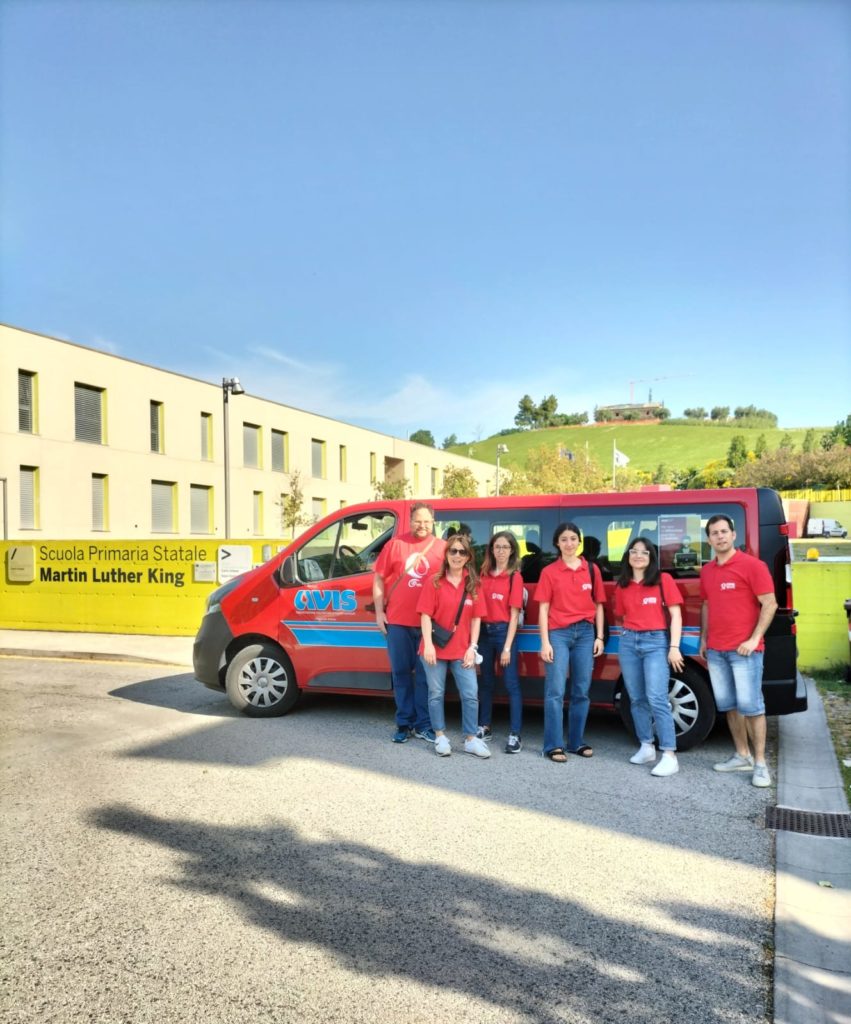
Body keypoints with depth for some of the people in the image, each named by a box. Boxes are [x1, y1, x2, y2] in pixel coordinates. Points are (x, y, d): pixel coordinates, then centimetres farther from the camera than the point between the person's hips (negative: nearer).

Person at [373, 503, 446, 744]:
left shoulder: (442, 548, 3)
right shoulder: (395, 544, 4)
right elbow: (379, 579, 7)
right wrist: (379, 612, 2)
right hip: (397, 621, 1)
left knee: (425, 674, 5)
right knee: (401, 672, 9)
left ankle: (423, 725, 15)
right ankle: (404, 723, 20)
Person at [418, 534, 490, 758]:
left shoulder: (473, 585, 5)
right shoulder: (434, 582, -3)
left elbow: (476, 618, 5)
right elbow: (425, 615, -7)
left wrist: (472, 647, -2)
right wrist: (428, 645, -14)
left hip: (462, 650, 2)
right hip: (436, 648, -2)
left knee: (470, 695, 0)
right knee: (436, 693, 7)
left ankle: (470, 739, 12)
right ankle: (440, 736, 20)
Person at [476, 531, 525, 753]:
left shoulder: (515, 577, -7)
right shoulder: (484, 574, 6)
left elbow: (514, 615, -9)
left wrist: (507, 647, -13)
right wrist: (474, 636, -2)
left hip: (503, 631, -5)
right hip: (484, 630, 5)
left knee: (511, 684, -2)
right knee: (486, 681, 15)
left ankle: (515, 735, 2)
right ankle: (484, 727, 27)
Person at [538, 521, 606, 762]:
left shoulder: (592, 570, 8)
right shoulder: (549, 571, 1)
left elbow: (598, 606, 11)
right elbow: (543, 609, -2)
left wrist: (599, 637, 4)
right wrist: (545, 642, -9)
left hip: (585, 633, 3)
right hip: (558, 633, -3)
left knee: (582, 691, 8)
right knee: (555, 691, -6)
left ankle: (576, 742, 19)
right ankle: (554, 745, 0)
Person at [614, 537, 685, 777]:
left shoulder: (663, 580, -1)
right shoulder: (622, 586, 11)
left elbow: (675, 615, -3)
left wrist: (674, 646, -10)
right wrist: (630, 634, 4)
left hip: (656, 641, -5)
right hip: (628, 642, 5)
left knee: (656, 699, -14)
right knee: (637, 699, 8)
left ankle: (669, 756, -12)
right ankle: (646, 747, 19)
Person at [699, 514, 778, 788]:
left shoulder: (752, 565, -7)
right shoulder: (707, 570, 12)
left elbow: (770, 604, -9)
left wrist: (754, 639, -15)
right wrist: (703, 639, 15)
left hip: (744, 649, -6)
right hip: (715, 650, 6)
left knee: (751, 705, -4)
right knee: (728, 705, 11)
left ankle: (760, 763, 5)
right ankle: (742, 756, 22)